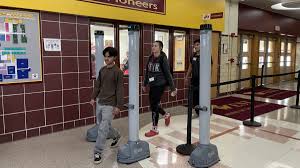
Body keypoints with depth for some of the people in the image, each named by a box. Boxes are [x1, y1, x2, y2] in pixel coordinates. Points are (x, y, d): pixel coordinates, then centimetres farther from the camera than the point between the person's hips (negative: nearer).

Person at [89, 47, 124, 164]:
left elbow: (119, 90, -12)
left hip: (110, 105, -7)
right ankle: (116, 136, 44)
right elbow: (98, 85, 15)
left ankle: (98, 152, 7)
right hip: (100, 103, 7)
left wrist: (118, 106, -14)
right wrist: (93, 97, 7)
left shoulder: (118, 72, -10)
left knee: (103, 129, -6)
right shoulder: (102, 70, 8)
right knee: (103, 126, 18)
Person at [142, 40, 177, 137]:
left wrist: (173, 88, -11)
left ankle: (154, 129, 14)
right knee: (153, 105, 14)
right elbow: (147, 72, 15)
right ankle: (166, 115, 42)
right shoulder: (150, 58, 7)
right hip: (152, 85, 7)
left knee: (154, 106, -2)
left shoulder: (163, 59, -11)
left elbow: (168, 74, -11)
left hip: (160, 85, -6)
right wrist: (145, 84, 21)